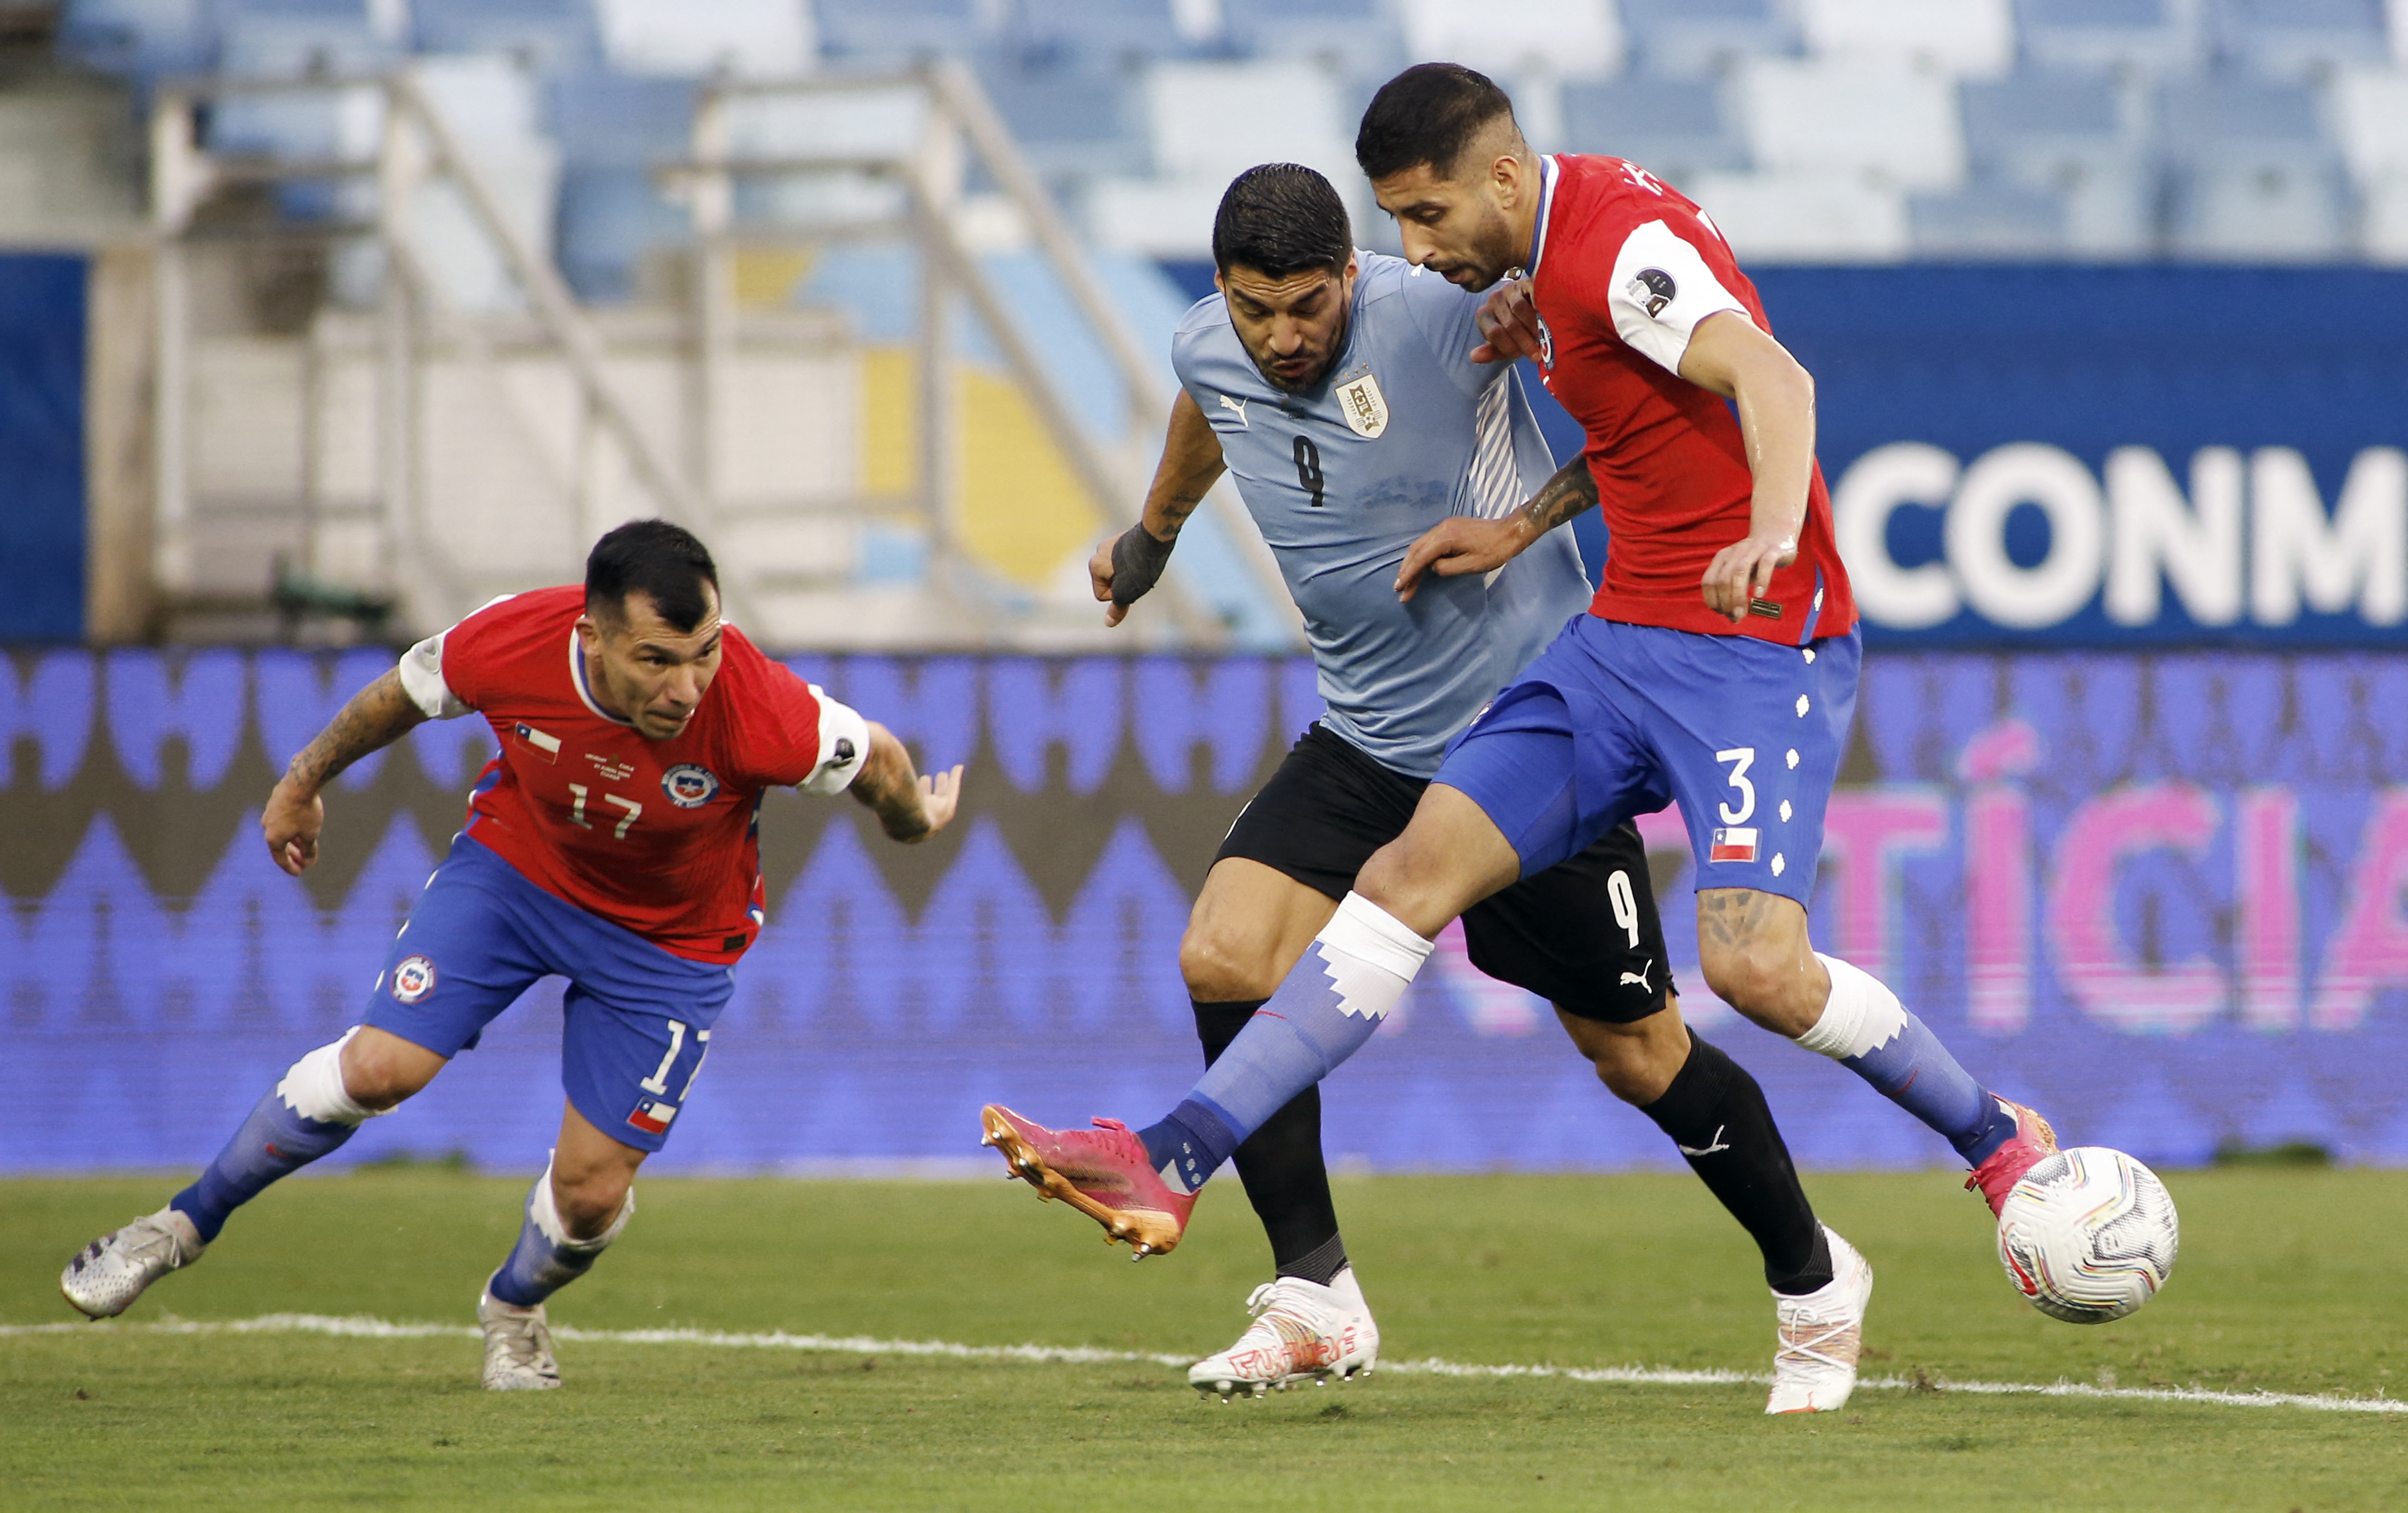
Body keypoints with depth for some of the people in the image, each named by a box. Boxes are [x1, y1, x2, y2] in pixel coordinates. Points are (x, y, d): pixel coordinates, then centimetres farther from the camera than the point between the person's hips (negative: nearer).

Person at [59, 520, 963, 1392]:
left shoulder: (758, 709, -37)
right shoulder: (509, 645, -30)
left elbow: (878, 762, -15)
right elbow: (400, 696, -6)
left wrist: (914, 820, 8)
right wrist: (304, 782, 10)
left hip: (668, 941, -1)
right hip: (514, 863, 1)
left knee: (591, 1193, -2)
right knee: (379, 1067, -14)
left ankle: (515, 1308, 34)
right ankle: (185, 1225, 8)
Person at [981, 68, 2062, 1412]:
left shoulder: (1617, 241, -18)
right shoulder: (1564, 245, 11)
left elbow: (1770, 377, -35)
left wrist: (1773, 529, -52)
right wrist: (1523, 529, 19)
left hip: (1757, 649, -9)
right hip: (1628, 636, 9)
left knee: (1755, 964, -23)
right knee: (1413, 871, -2)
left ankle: (2002, 1144, 1)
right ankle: (1174, 1163, -7)